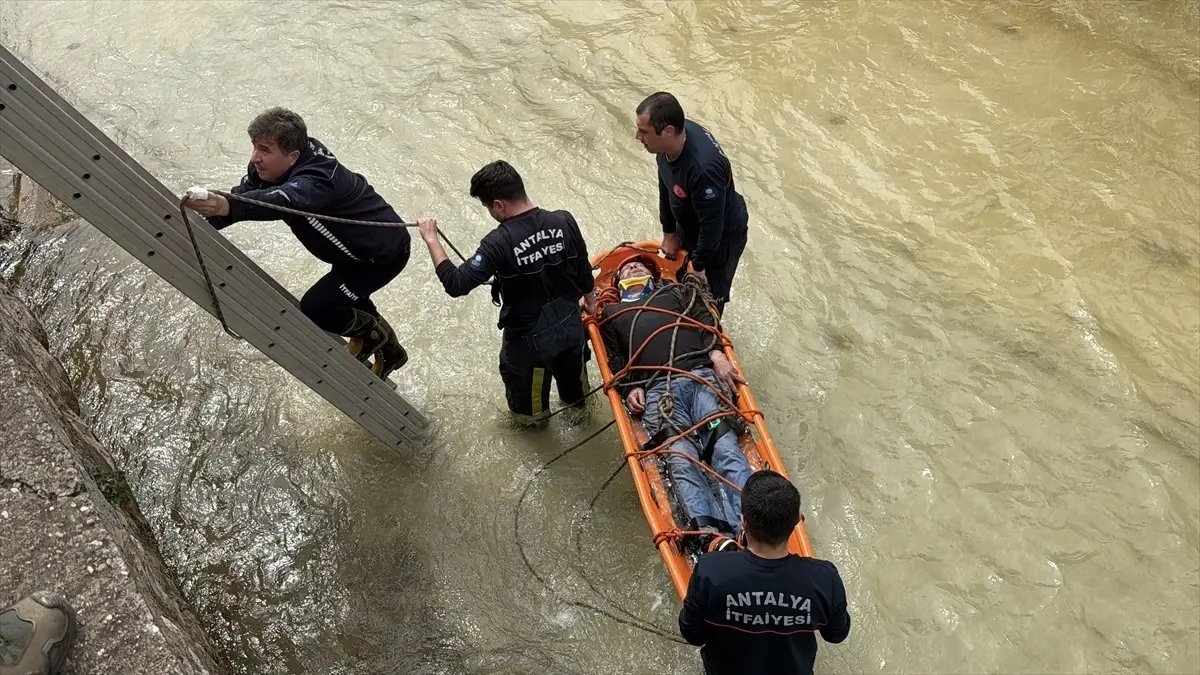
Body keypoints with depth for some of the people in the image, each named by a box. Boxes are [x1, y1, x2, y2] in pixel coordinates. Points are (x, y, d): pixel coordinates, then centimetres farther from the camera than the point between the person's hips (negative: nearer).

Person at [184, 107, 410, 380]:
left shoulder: (316, 178, -38)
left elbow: (282, 201, -57)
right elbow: (242, 194, -11)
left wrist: (227, 207, -73)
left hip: (383, 252, -10)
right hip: (355, 249, 10)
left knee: (315, 309, -18)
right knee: (344, 301, 27)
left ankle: (373, 331, 10)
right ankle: (389, 353, 50)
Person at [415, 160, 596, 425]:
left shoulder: (500, 242, -31)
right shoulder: (564, 221, -16)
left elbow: (456, 285, -31)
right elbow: (584, 273, -2)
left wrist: (431, 240, -20)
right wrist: (591, 304, 18)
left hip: (530, 338, -4)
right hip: (571, 324, 5)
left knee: (525, 389, 30)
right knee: (572, 372, 36)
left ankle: (531, 415, 59)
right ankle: (577, 401, 65)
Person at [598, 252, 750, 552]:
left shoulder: (678, 292, 34)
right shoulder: (611, 313, 34)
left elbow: (706, 320, 19)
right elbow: (615, 359, 22)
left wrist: (717, 354, -2)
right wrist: (630, 389, 1)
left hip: (702, 374, 1)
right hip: (655, 389, 0)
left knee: (725, 448, -24)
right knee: (682, 458, -26)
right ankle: (715, 538, -44)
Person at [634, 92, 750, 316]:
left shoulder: (703, 169, -45)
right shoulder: (673, 137, -20)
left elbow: (711, 225, -32)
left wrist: (698, 266, -18)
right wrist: (669, 232, 6)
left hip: (721, 236, -8)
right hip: (688, 225, 8)